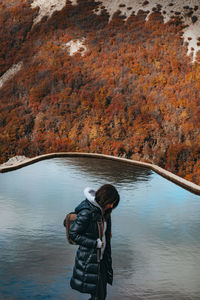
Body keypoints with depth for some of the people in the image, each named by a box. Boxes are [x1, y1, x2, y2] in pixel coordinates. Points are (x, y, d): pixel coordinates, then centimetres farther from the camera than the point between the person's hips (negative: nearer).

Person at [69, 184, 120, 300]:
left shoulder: (103, 210, 1)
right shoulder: (86, 212, -24)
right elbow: (73, 234, -20)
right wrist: (96, 243, -20)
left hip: (101, 257, 8)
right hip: (89, 260, -8)